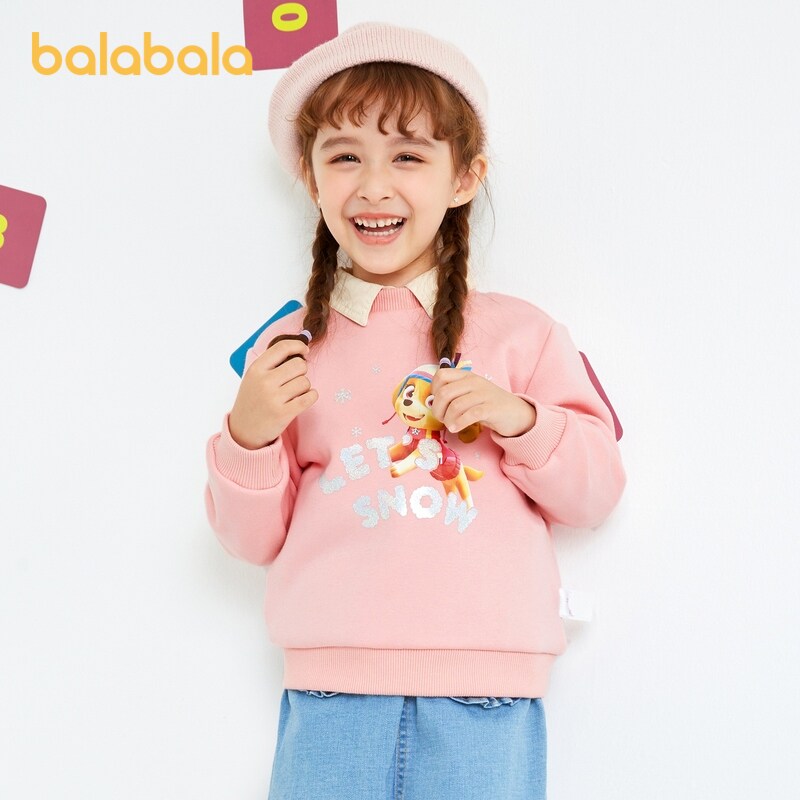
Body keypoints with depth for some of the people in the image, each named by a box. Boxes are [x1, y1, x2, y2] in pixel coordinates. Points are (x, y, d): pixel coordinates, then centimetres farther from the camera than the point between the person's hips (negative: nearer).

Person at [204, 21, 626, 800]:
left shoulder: (519, 334, 6)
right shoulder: (289, 347, 7)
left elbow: (594, 492, 8)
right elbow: (256, 537, 9)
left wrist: (521, 420, -9)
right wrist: (247, 436, -9)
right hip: (330, 697, 1)